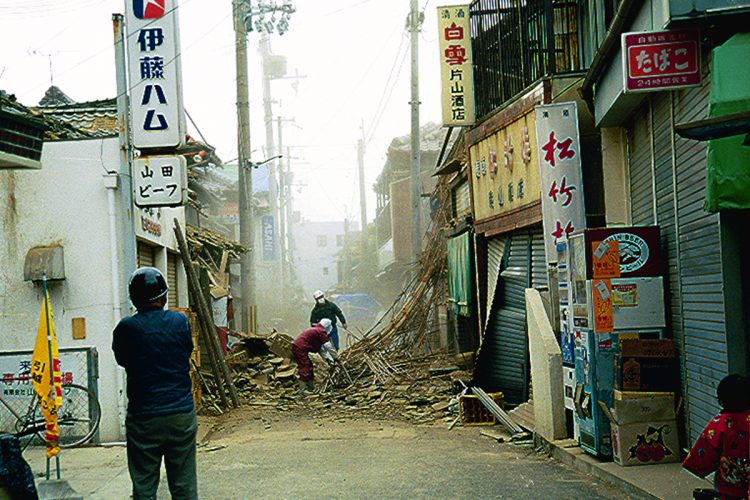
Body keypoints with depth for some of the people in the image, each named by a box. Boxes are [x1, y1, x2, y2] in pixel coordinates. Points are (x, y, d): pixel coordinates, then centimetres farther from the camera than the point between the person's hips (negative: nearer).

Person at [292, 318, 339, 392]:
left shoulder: (316, 330, 22)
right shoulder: (321, 331, -10)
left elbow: (321, 349, 22)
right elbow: (328, 346, -10)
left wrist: (328, 359, 14)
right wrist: (336, 358, -1)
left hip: (297, 347, 11)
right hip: (300, 348, -11)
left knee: (309, 367, 18)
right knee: (305, 368, -9)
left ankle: (311, 387, 26)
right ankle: (302, 390, -9)